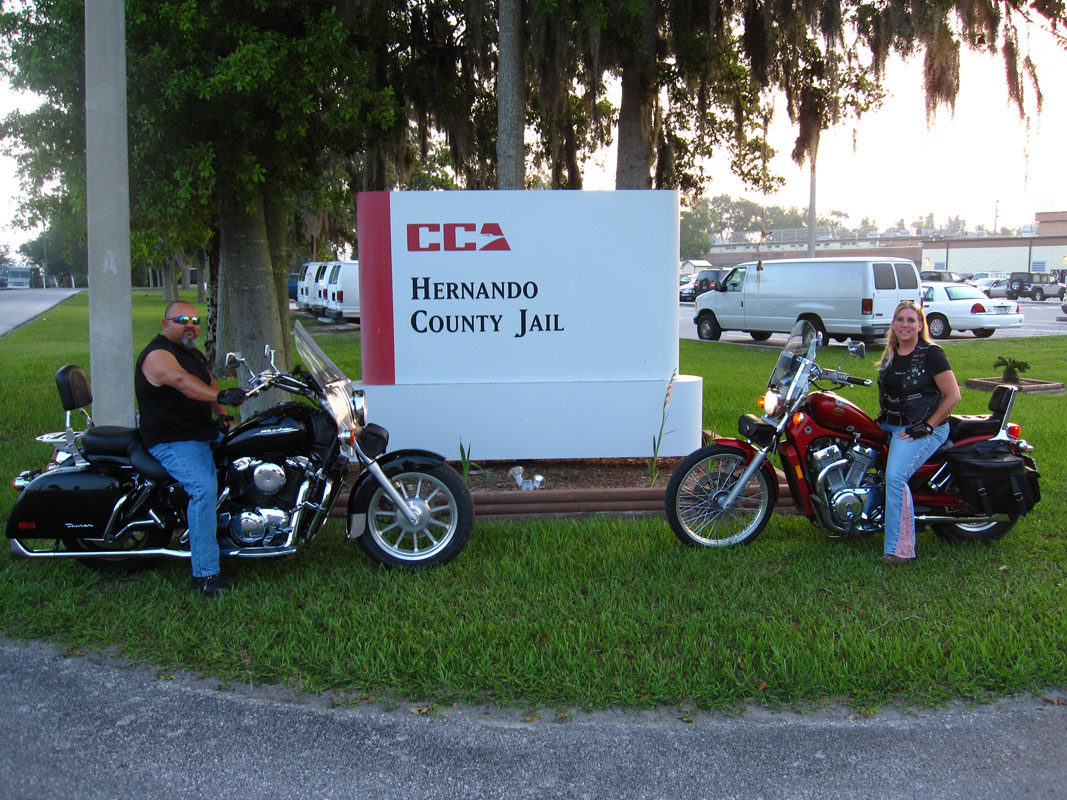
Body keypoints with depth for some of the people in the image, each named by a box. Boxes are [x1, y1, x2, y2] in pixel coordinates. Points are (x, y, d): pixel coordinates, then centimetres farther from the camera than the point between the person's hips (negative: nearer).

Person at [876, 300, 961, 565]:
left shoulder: (930, 354, -9)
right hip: (890, 426, 9)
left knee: (895, 476, -26)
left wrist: (927, 426, -15)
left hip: (923, 429, -9)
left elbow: (953, 395, -11)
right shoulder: (890, 355, 12)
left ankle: (900, 549, -25)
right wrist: (882, 417, 12)